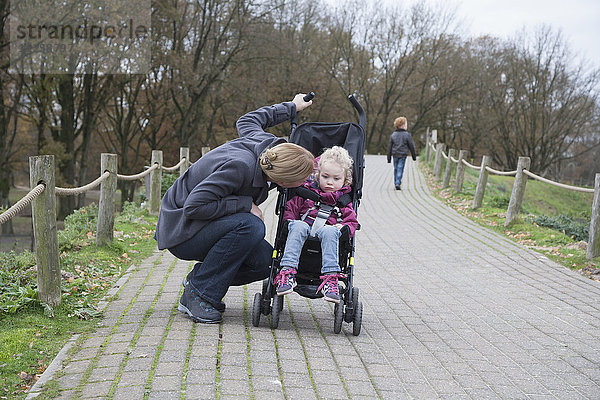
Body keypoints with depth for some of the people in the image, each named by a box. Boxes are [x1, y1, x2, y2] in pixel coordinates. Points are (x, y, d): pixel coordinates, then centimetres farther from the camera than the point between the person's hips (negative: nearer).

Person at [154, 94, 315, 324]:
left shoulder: (264, 143, -10)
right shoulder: (238, 167, -35)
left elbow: (247, 121, 16)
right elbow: (193, 207, -32)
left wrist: (292, 107, 28)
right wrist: (245, 204, -28)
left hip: (209, 224, 8)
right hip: (181, 231, -8)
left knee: (266, 262, -9)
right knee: (250, 226, -32)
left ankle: (199, 278, 10)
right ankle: (197, 294, -18)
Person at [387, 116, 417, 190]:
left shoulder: (393, 135, 5)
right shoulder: (407, 135, -6)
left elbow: (389, 147, 7)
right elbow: (411, 146, -2)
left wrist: (389, 158, 12)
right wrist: (414, 156, 9)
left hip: (395, 154, 4)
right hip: (403, 155, -4)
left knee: (396, 169, 15)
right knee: (400, 169, -4)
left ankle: (396, 183, 21)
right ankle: (397, 183, -14)